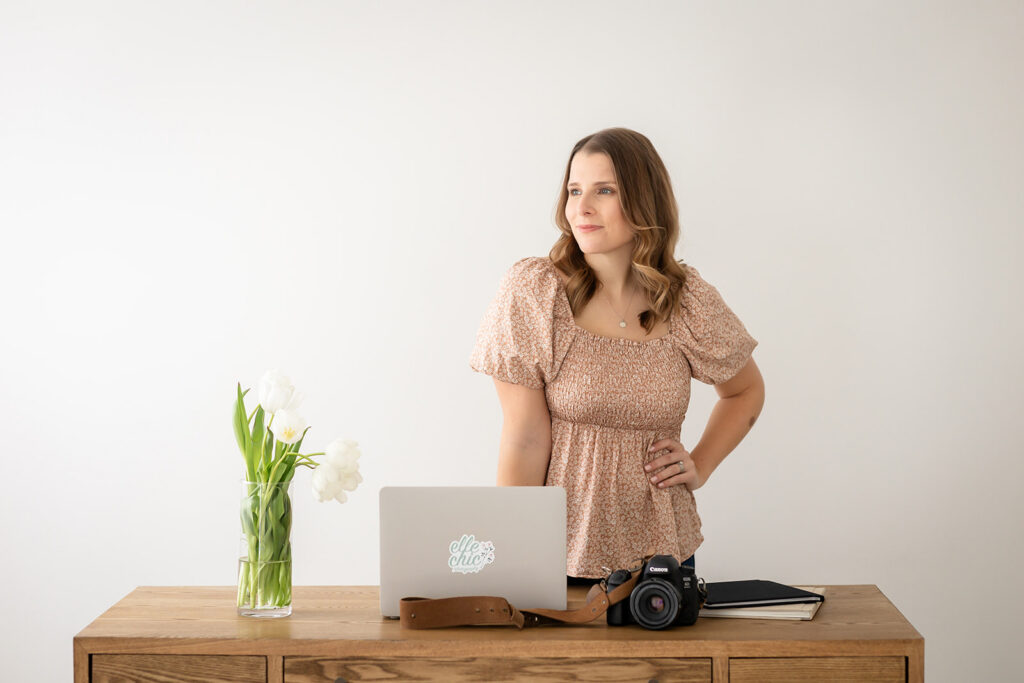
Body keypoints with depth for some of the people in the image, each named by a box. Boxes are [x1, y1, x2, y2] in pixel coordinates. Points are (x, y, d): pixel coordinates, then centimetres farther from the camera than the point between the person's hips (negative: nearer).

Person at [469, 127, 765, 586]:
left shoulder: (690, 301, -3)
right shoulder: (531, 291, -10)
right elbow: (525, 440, -11)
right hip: (556, 554, -2)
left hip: (660, 550, 2)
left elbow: (746, 390, 17)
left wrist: (700, 466, 2)